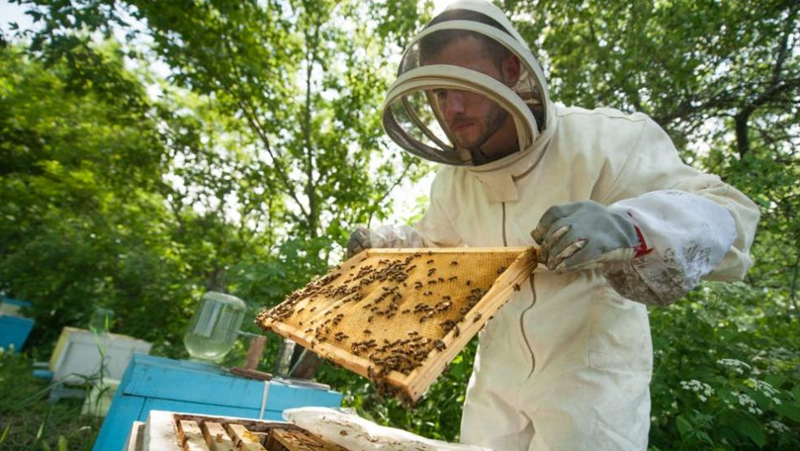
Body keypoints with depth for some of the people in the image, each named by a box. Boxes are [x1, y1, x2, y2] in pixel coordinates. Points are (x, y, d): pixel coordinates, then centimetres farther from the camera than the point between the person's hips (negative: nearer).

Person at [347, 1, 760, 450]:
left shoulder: (603, 140, -19)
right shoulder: (454, 178, -1)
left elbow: (727, 216, -25)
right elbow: (435, 246, 15)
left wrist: (627, 229, -46)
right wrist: (386, 243, -4)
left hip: (592, 375, -4)